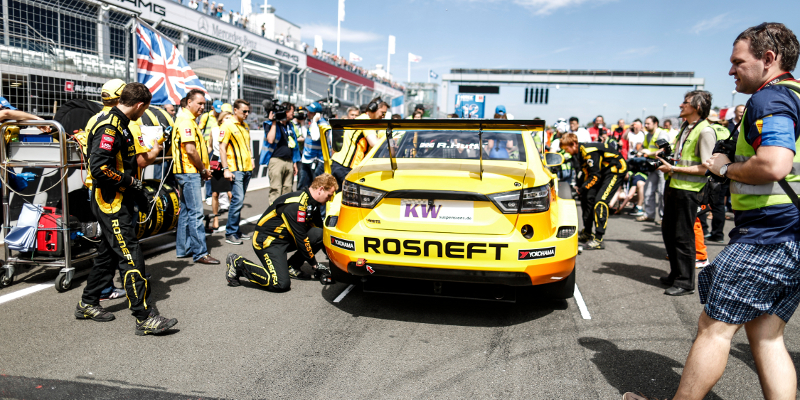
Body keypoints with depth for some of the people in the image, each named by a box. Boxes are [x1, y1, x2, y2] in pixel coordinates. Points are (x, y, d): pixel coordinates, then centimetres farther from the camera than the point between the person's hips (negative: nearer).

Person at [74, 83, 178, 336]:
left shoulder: (118, 125, 15)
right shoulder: (109, 127, -18)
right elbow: (99, 167, -27)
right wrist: (129, 181, -17)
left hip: (117, 203, 11)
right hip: (111, 204, -11)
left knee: (108, 254, 19)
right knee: (132, 258, -11)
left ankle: (87, 304, 33)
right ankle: (144, 318, -8)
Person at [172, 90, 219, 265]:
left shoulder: (189, 120, 20)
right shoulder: (186, 120, -13)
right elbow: (190, 150, -21)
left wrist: (203, 169, 12)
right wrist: (204, 169, -10)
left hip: (189, 173, 11)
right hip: (190, 172, -11)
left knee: (186, 211, 14)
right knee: (196, 213, -10)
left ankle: (183, 249, 21)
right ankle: (200, 253, -8)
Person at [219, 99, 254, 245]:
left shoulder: (245, 126, 16)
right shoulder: (227, 125, -6)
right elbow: (222, 148, -10)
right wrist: (226, 169, -16)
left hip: (247, 169, 7)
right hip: (236, 169, -7)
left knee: (239, 201, 11)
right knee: (238, 200, -12)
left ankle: (236, 230, 18)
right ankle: (230, 233, -4)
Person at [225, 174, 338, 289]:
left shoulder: (312, 203, 4)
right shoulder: (296, 205, -25)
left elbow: (320, 229, 15)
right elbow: (301, 239, -21)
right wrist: (315, 265, -11)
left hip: (286, 238, 9)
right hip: (267, 241, -9)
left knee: (319, 234, -10)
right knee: (281, 284, -23)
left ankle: (292, 267, 5)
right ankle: (238, 263, -6)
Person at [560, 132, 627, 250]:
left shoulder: (589, 152, -28)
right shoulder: (579, 153, 1)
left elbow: (595, 176, -28)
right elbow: (587, 174, 7)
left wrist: (581, 189, -27)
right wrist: (581, 189, 0)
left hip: (616, 170, -10)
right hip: (602, 171, 10)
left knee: (600, 201, -21)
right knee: (587, 197, 6)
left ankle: (598, 239, -19)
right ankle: (587, 233, 18)